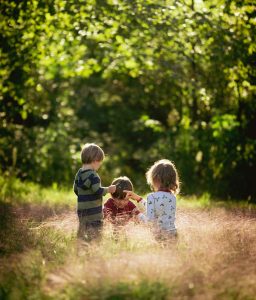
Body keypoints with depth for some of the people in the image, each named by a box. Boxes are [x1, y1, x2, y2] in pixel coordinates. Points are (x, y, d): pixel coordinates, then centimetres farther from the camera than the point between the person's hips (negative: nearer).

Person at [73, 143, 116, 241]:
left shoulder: (79, 173, 9)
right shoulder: (92, 175, -17)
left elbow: (76, 189, 18)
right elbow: (98, 191, -22)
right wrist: (108, 189, -6)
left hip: (82, 210, 9)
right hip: (93, 212, -9)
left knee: (81, 233, 13)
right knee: (95, 234, -6)